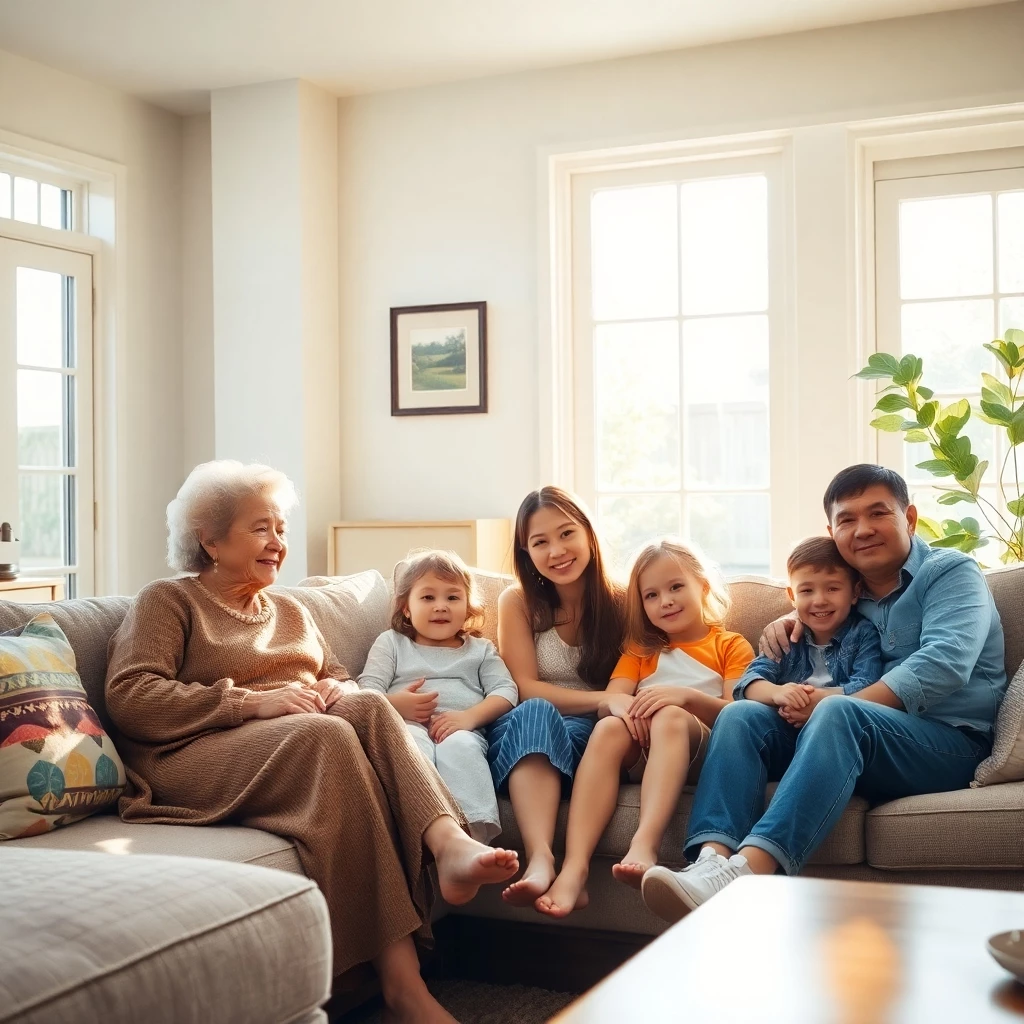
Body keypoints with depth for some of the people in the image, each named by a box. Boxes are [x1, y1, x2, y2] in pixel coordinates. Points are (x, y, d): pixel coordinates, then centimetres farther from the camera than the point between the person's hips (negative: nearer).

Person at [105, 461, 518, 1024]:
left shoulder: (290, 611, 28)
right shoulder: (166, 602, 7)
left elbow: (339, 678, 24)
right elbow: (129, 698, -8)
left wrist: (340, 691, -4)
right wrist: (255, 702, -18)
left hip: (308, 744, 6)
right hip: (198, 756, -6)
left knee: (369, 707, -26)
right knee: (327, 735, -34)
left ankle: (449, 845, -48)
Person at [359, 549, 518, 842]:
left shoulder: (480, 649, 26)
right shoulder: (391, 643, 24)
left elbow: (506, 691, 10)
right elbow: (367, 690, 11)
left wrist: (470, 716, -10)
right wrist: (394, 704, -14)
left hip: (462, 730, 1)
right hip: (406, 725, 0)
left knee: (459, 747, -36)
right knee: (413, 742, -37)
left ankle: (475, 831, -46)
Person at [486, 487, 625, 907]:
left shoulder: (618, 602, 7)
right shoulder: (518, 602, 5)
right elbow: (525, 689, -4)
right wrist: (603, 699, -17)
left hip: (591, 733, 0)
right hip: (523, 733, 0)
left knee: (552, 721, -34)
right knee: (535, 713, -36)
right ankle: (540, 858, -57)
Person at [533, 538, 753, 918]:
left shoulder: (731, 645, 17)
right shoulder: (640, 649, 28)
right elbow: (606, 701, 9)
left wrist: (687, 696, -19)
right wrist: (617, 703, -16)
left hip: (699, 753, -3)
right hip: (639, 755, 3)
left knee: (670, 716, -34)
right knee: (609, 728, -30)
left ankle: (644, 845, -54)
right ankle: (574, 870, -46)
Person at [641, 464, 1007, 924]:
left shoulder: (951, 572, 2)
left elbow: (944, 663, -16)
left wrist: (840, 699, -20)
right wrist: (793, 622, 14)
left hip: (948, 742, -6)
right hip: (856, 736, 6)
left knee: (837, 713, -34)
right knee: (740, 715, -13)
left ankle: (749, 868, -51)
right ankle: (712, 857, -39)